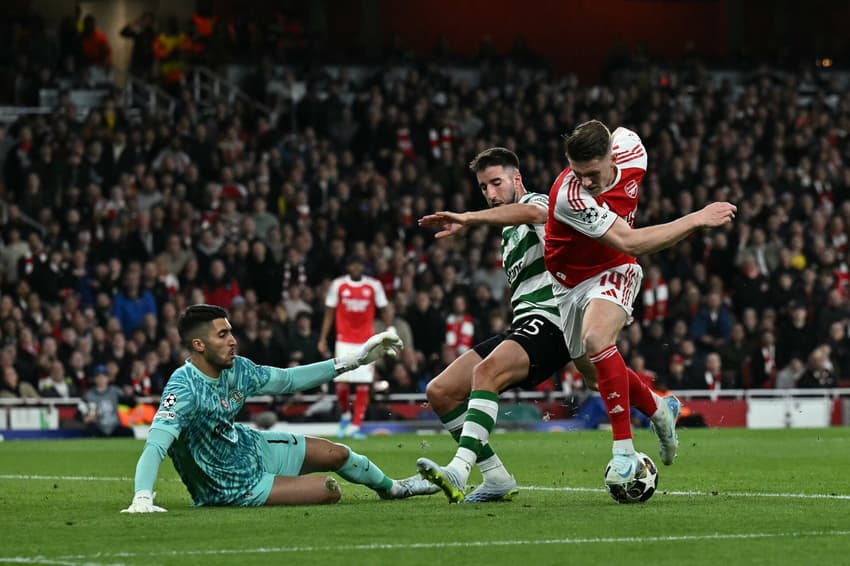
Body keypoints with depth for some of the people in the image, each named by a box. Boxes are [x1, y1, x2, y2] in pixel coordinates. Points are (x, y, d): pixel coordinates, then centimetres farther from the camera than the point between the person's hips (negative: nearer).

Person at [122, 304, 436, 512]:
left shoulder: (235, 369, -12)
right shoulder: (184, 389, -36)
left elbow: (287, 380, 1)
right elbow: (155, 445, -45)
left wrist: (354, 360, 0)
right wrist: (142, 499, -61)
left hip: (250, 447, 8)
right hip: (234, 486, -8)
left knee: (336, 454, 15)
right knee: (330, 491, -11)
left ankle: (392, 488, 47)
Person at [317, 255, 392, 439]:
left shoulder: (374, 285, 3)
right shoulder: (337, 285, 3)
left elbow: (383, 311, 9)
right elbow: (329, 314, 7)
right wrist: (322, 339, 3)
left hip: (367, 341, 1)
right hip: (344, 341, -1)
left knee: (363, 386, -5)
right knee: (342, 384, -8)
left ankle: (355, 426, 1)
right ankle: (345, 415, 20)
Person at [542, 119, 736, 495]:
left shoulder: (632, 152, -19)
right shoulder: (568, 196, -33)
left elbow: (623, 134, 9)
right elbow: (629, 241, -32)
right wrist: (696, 220, -28)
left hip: (613, 272, -1)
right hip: (570, 281, 1)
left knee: (596, 339, -30)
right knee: (592, 369, 13)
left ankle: (624, 450, -29)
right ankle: (659, 410, 41)